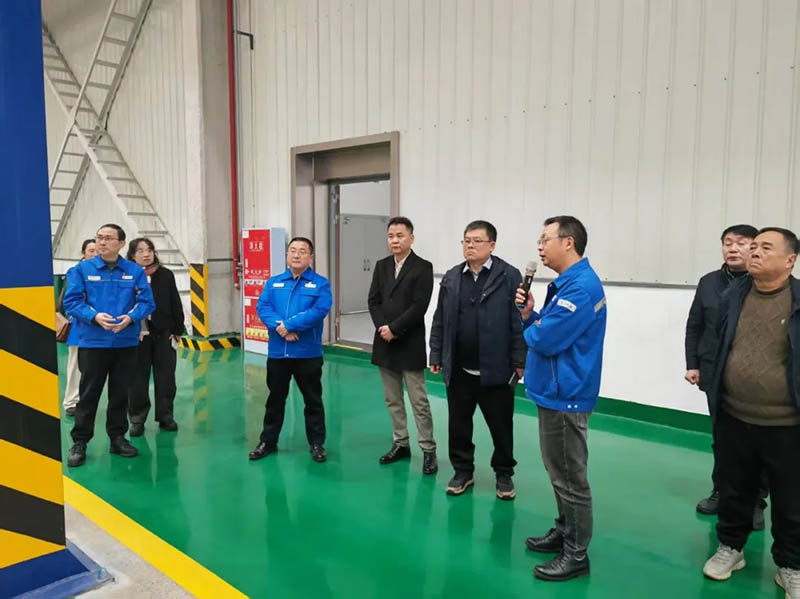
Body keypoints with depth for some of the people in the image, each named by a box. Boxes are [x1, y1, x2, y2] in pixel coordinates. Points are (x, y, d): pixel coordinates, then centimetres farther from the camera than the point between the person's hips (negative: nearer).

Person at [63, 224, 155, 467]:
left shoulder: (135, 271, 2)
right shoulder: (82, 269, 0)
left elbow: (147, 302, 0)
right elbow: (71, 301, -4)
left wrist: (130, 317, -18)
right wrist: (94, 316, -20)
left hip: (126, 343, 2)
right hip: (93, 343, -2)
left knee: (121, 393, 12)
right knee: (89, 393, 4)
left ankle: (118, 437, 25)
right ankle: (79, 442, 16)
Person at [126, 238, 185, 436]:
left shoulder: (166, 275, 4)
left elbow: (175, 305, 7)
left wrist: (177, 330, 4)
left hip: (163, 334, 2)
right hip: (136, 336, -2)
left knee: (165, 378, 8)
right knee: (138, 379, 6)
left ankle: (165, 416, 21)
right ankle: (137, 419, 18)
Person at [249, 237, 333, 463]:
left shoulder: (320, 284, -2)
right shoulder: (273, 282, 9)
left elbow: (319, 311, -17)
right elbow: (262, 308, -4)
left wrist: (287, 324, -19)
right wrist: (280, 328, -21)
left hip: (308, 353, -3)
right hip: (277, 352, 3)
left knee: (313, 400, 8)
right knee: (275, 398, 15)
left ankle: (317, 443, 22)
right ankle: (268, 441, 29)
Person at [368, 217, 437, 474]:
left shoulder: (423, 267, -7)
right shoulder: (381, 266, 10)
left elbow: (419, 306, -15)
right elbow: (373, 301, 5)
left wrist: (394, 328, -16)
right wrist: (382, 327, -10)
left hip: (410, 344, -5)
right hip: (385, 343, 6)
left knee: (419, 401, 0)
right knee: (392, 399, 13)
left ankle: (428, 450, 10)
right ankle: (400, 444, 25)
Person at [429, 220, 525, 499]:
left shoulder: (509, 276, -6)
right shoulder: (451, 277, 7)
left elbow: (518, 322, -8)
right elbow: (440, 321, 9)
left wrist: (519, 361, -10)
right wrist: (436, 355, 7)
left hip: (496, 369, -3)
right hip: (459, 370, 4)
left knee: (501, 427, 10)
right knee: (458, 425, 13)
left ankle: (504, 473, 29)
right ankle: (462, 471, 31)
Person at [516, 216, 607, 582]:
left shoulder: (582, 286, -21)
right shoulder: (564, 284, 12)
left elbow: (544, 340, -26)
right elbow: (543, 329, 15)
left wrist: (530, 329, -5)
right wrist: (528, 314, -3)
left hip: (565, 395, -10)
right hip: (555, 391, 10)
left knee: (570, 478, 3)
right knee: (558, 472, 21)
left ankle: (576, 554, 17)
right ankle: (564, 531, 36)